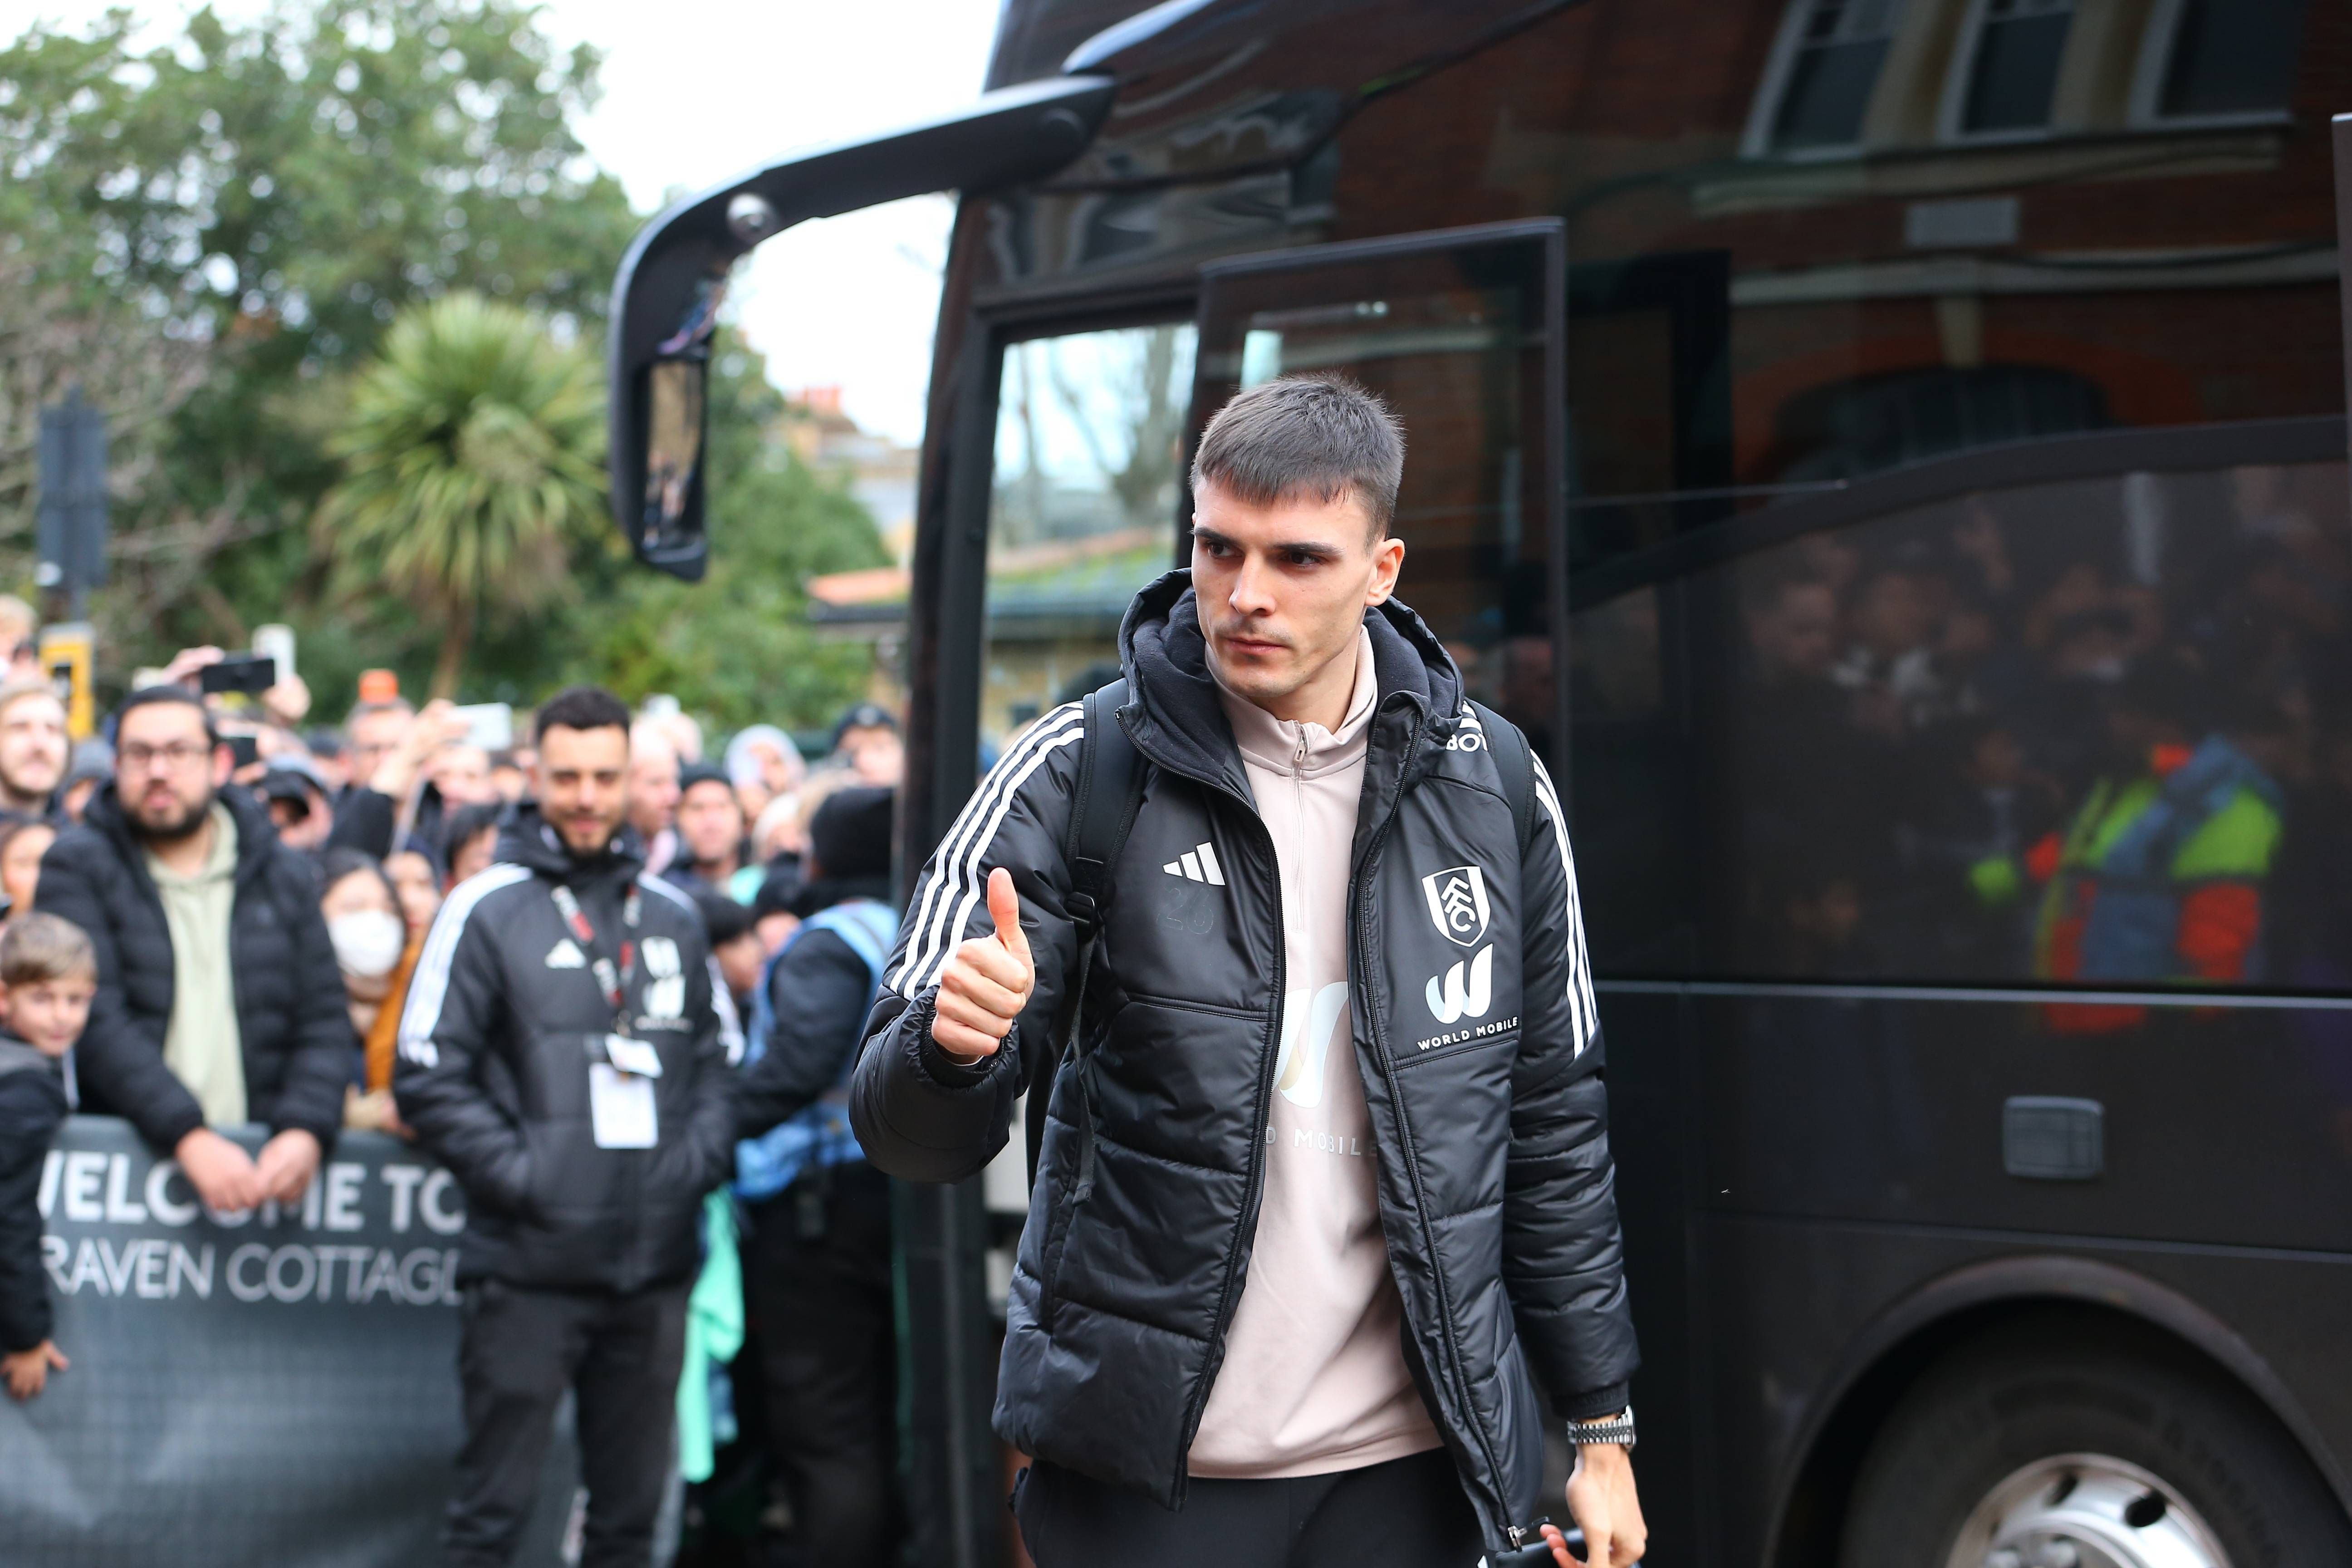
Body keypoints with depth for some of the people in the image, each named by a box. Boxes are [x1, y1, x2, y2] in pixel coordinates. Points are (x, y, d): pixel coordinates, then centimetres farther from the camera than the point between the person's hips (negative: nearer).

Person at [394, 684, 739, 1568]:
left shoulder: (672, 916, 13)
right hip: (529, 1266, -5)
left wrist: (699, 1156, 2)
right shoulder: (487, 911, -2)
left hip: (655, 1266, 5)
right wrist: (518, 1172, -13)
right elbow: (426, 1078, -5)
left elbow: (722, 1057, 19)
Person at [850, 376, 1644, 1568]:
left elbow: (1554, 1125, 11)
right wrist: (951, 1048, -31)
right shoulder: (1076, 777, -5)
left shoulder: (1490, 784, 3)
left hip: (1406, 1469, 2)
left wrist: (1600, 1424, 11)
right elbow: (907, 1134, -8)